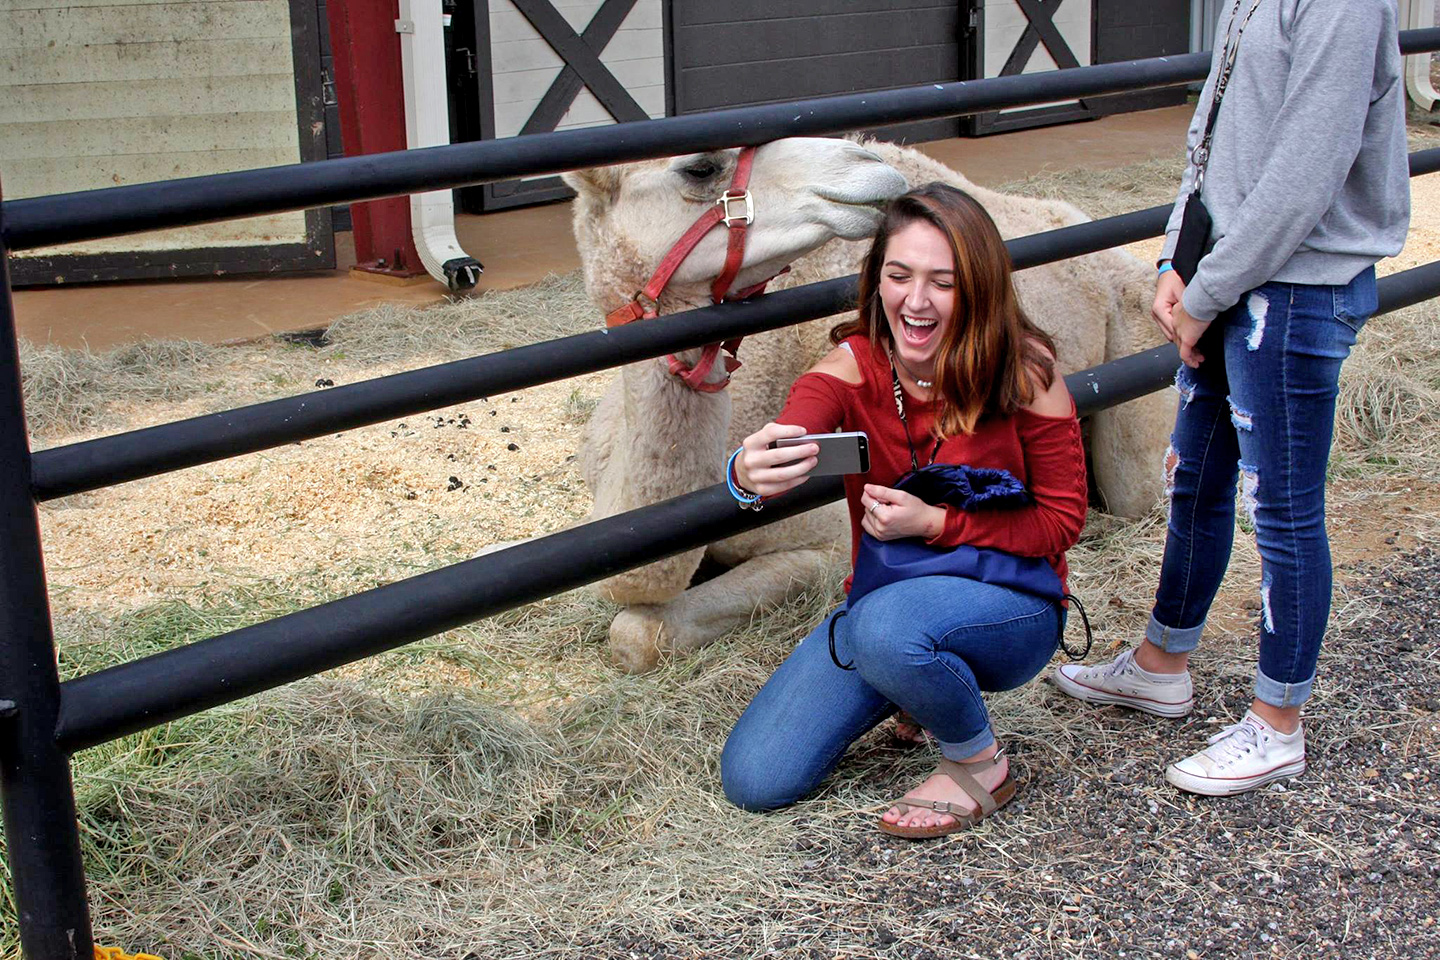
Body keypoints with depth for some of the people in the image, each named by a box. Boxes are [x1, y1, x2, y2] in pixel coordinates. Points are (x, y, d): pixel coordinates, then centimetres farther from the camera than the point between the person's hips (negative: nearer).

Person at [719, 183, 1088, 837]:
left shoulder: (1024, 370, -16)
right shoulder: (854, 364, -12)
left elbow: (1061, 521, -9)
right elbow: (789, 439, -32)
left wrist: (934, 522, -23)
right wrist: (751, 471, -57)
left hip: (1011, 605, -4)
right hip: (886, 600, 4)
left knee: (888, 624, -38)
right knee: (754, 779, -6)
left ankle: (980, 763, -7)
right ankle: (906, 688, 19)